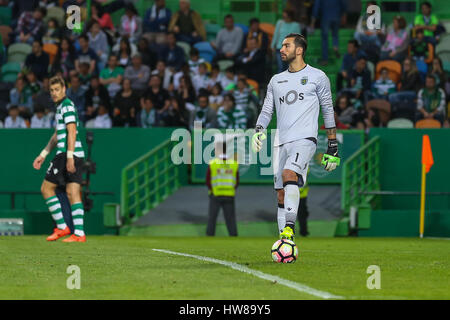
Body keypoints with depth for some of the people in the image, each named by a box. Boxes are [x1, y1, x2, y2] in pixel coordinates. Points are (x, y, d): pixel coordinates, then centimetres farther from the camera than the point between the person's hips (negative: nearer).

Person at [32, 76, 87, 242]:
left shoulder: (67, 105, -8)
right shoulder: (60, 107, 22)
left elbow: (72, 132, -18)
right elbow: (57, 135, 30)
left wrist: (69, 157, -23)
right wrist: (43, 155, 31)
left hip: (66, 154, -9)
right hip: (77, 155, 9)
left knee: (46, 188, 1)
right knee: (73, 193, 2)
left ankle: (61, 227, 1)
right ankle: (79, 233, -6)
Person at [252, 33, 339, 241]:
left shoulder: (317, 77, 6)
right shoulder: (276, 81, 19)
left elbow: (328, 111, 8)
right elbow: (267, 110, 18)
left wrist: (332, 147, 5)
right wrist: (258, 130, -4)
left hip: (305, 139, -6)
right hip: (281, 142, 6)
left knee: (289, 173, -30)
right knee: (281, 194, 2)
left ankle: (289, 229, -35)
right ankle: (284, 238, 8)